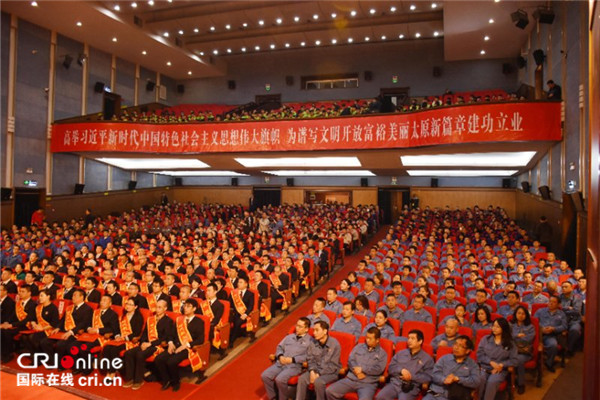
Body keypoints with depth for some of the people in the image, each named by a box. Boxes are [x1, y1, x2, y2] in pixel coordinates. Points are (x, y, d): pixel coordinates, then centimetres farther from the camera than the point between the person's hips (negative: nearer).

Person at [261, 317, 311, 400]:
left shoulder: (309, 340, 1)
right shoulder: (290, 336, 21)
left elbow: (307, 356, -11)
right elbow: (279, 347, 20)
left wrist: (292, 359, -14)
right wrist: (280, 356, -1)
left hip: (295, 365, -6)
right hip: (281, 363, 6)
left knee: (280, 379, -30)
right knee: (265, 376, -14)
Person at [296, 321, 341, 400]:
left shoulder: (335, 344, -17)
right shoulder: (312, 343, -2)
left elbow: (333, 365, -15)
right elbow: (310, 359, 7)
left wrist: (319, 374, -17)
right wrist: (312, 371, -13)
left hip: (331, 372, -5)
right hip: (316, 370, 5)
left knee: (318, 381, -32)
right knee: (302, 379, -20)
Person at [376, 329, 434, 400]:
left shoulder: (427, 358, 7)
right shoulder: (400, 353, 16)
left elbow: (428, 378, -2)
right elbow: (391, 368, 12)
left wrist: (411, 377, -10)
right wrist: (401, 370, -7)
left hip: (411, 388, -3)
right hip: (394, 383, 3)